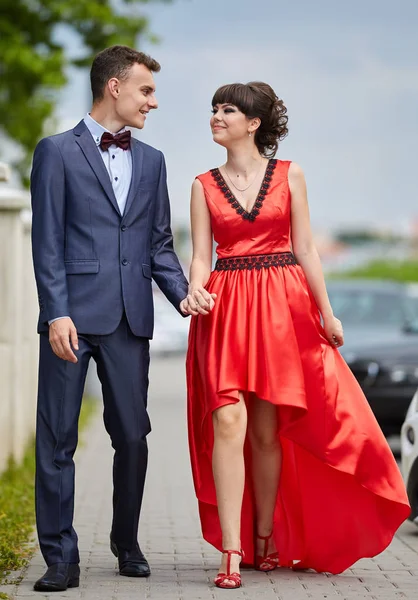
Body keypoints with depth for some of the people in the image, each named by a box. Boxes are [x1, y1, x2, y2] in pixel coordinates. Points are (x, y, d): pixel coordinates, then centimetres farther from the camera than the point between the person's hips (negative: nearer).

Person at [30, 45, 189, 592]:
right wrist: (57, 313, -13)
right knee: (57, 439, -2)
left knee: (133, 436, 8)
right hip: (73, 315, -4)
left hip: (131, 320, 4)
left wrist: (186, 297, 1)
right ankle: (61, 559, 4)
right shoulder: (57, 152, 2)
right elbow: (47, 241, -4)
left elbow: (159, 244, 17)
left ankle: (127, 545, 24)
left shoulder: (151, 161, 17)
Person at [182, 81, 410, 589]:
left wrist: (326, 312, 3)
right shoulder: (204, 185, 8)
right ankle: (231, 552, -13)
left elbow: (305, 249, 6)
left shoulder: (289, 175, 5)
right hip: (226, 310, 0)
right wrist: (194, 291, -16)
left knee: (267, 430, 5)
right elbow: (201, 255, 4)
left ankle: (266, 540, 21)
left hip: (281, 308, 0)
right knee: (229, 422, -13)